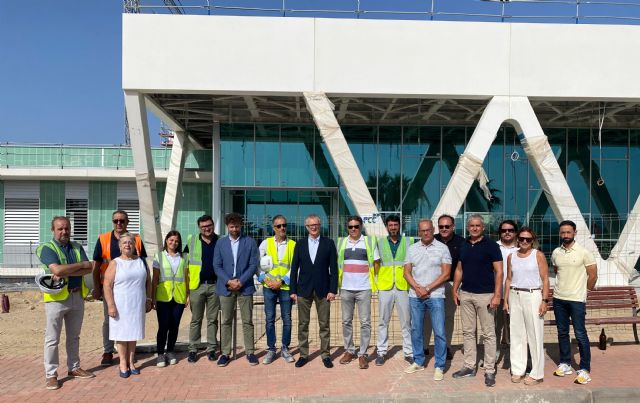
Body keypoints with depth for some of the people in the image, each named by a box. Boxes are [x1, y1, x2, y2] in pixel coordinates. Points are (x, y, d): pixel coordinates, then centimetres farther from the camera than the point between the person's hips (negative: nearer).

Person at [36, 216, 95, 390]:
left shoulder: (77, 247, 9)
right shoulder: (47, 248, -7)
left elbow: (89, 269, -5)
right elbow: (57, 269, -23)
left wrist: (65, 273, -17)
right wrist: (81, 264, -13)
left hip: (77, 296, 5)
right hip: (56, 297, -5)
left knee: (74, 336, 15)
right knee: (52, 338, 2)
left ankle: (74, 368, 27)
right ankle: (51, 374, 10)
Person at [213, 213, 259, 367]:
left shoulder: (250, 242, 1)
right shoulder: (221, 243, 7)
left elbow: (253, 265, -3)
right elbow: (217, 266, 3)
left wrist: (241, 281, -12)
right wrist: (229, 281, -10)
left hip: (245, 287, -1)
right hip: (226, 287, 1)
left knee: (247, 321, 3)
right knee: (226, 322, 5)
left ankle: (250, 352, 12)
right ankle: (225, 353, 13)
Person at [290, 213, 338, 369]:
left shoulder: (329, 243, 2)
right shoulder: (300, 245, 7)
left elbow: (333, 268, 0)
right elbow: (294, 269, 7)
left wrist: (333, 290, -7)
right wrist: (293, 290, 2)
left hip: (323, 290, -1)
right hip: (304, 290, 2)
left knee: (324, 325, 4)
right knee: (303, 324, 6)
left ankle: (325, 355, 14)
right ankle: (303, 354, 16)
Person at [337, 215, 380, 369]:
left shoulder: (370, 241, 1)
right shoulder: (341, 242, 7)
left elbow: (376, 263, 6)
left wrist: (371, 278, 3)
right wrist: (339, 280, 9)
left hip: (364, 289, -2)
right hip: (346, 288, 3)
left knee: (365, 322, -1)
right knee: (346, 321, 9)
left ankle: (363, 354, 8)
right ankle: (349, 351, 22)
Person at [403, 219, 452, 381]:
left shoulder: (442, 248, -1)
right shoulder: (412, 249, 8)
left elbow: (446, 274, -6)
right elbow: (407, 272, 7)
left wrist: (428, 289, -11)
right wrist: (417, 288, -9)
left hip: (435, 296, -3)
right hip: (415, 296, 3)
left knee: (439, 332, -3)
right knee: (416, 330, 11)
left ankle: (440, 366, 9)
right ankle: (418, 362, 25)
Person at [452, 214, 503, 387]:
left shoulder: (491, 245, -6)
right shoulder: (463, 246, 10)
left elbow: (499, 271, -8)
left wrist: (497, 295, -15)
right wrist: (455, 290, 11)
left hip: (485, 295, -5)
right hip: (465, 294, 5)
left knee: (488, 334, 1)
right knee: (468, 332, 11)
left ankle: (489, 370, 9)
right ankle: (469, 367, 21)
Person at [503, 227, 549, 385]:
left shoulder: (538, 255, -1)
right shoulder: (511, 256, 10)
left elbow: (545, 279, -3)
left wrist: (544, 301, -11)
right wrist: (505, 300, 9)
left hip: (533, 296, -4)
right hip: (515, 296, 4)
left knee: (535, 335, -1)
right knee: (516, 335, 7)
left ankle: (537, 374, 9)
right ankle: (517, 370, 17)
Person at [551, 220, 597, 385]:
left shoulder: (584, 252, -8)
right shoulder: (555, 253, 5)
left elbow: (593, 275, -3)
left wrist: (583, 291, 4)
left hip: (577, 300, -5)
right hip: (559, 298, 5)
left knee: (580, 334, -3)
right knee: (562, 333, 12)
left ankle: (585, 369, 6)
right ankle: (565, 364, 24)